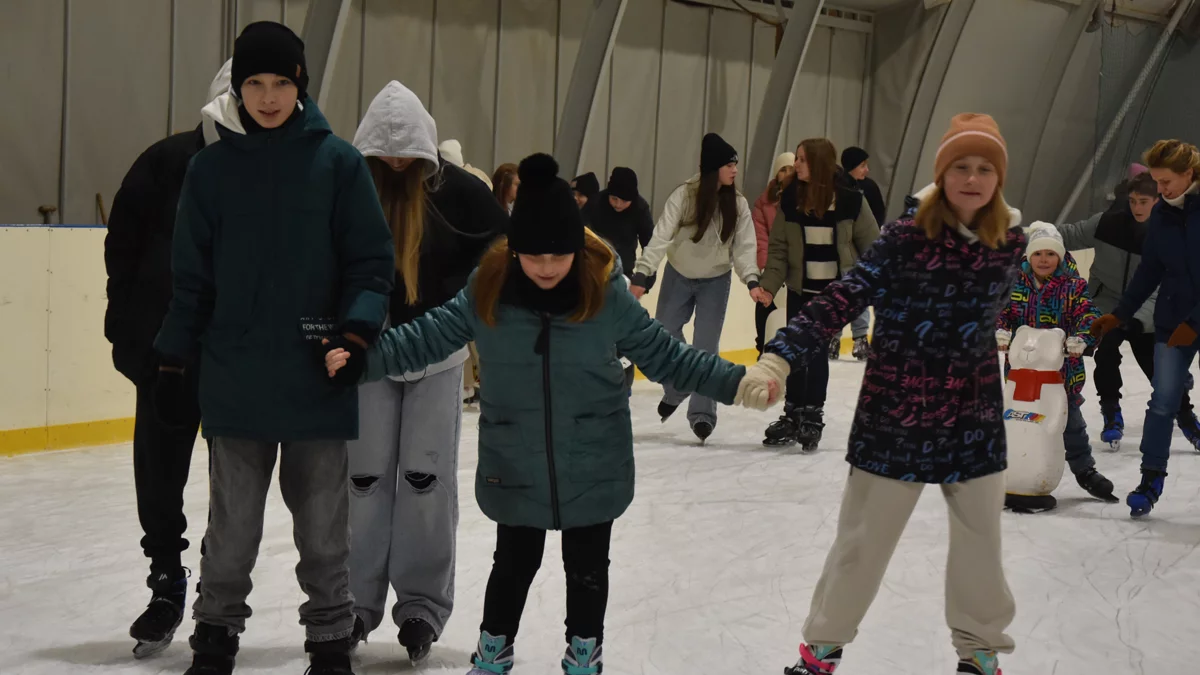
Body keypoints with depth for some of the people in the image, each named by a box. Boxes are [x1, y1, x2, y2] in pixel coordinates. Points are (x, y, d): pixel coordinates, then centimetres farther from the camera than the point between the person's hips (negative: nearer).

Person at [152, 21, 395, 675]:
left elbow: (370, 261, 0)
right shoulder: (213, 165, 4)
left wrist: (355, 330, -13)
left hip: (318, 376, -1)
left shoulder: (337, 160, -2)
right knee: (232, 523, 7)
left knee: (323, 523, 8)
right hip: (234, 377, 1)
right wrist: (174, 361, 6)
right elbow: (191, 273, 7)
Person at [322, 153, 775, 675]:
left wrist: (734, 383, -11)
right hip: (515, 468, 0)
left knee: (587, 567, 16)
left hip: (594, 468, 0)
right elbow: (429, 336, -4)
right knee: (514, 563, 17)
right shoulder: (487, 289, -12)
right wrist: (361, 359, -12)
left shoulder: (606, 293, -13)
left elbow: (664, 354, -5)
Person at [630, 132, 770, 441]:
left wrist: (752, 281, -27)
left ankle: (702, 412, 0)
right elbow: (661, 236, -24)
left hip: (715, 281, 0)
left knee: (706, 346, -6)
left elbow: (744, 246, -12)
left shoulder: (738, 203, -12)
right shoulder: (684, 195, -20)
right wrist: (641, 275, -32)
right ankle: (675, 390, 34)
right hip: (678, 276, 0)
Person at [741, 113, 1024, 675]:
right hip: (896, 414, -3)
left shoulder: (1009, 240, -4)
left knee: (980, 537, 14)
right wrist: (777, 358, -32)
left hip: (974, 418, 3)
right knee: (863, 536, 9)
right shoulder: (906, 237, -16)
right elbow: (841, 301, -22)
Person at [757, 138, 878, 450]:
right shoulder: (790, 198, -4)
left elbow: (871, 246, -2)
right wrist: (770, 285, -10)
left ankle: (812, 416, 9)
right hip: (800, 289, 3)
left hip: (837, 290, -3)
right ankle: (793, 416, 20)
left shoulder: (849, 201, -11)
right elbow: (778, 248, -1)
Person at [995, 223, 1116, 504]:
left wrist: (1081, 338, -33)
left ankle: (1084, 469, 24)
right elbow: (1000, 310, -3)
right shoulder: (1016, 282, -1)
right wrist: (1000, 331, -24)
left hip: (1062, 367, -2)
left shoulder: (1073, 287, -5)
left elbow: (1088, 316, -14)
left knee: (1070, 420, 9)